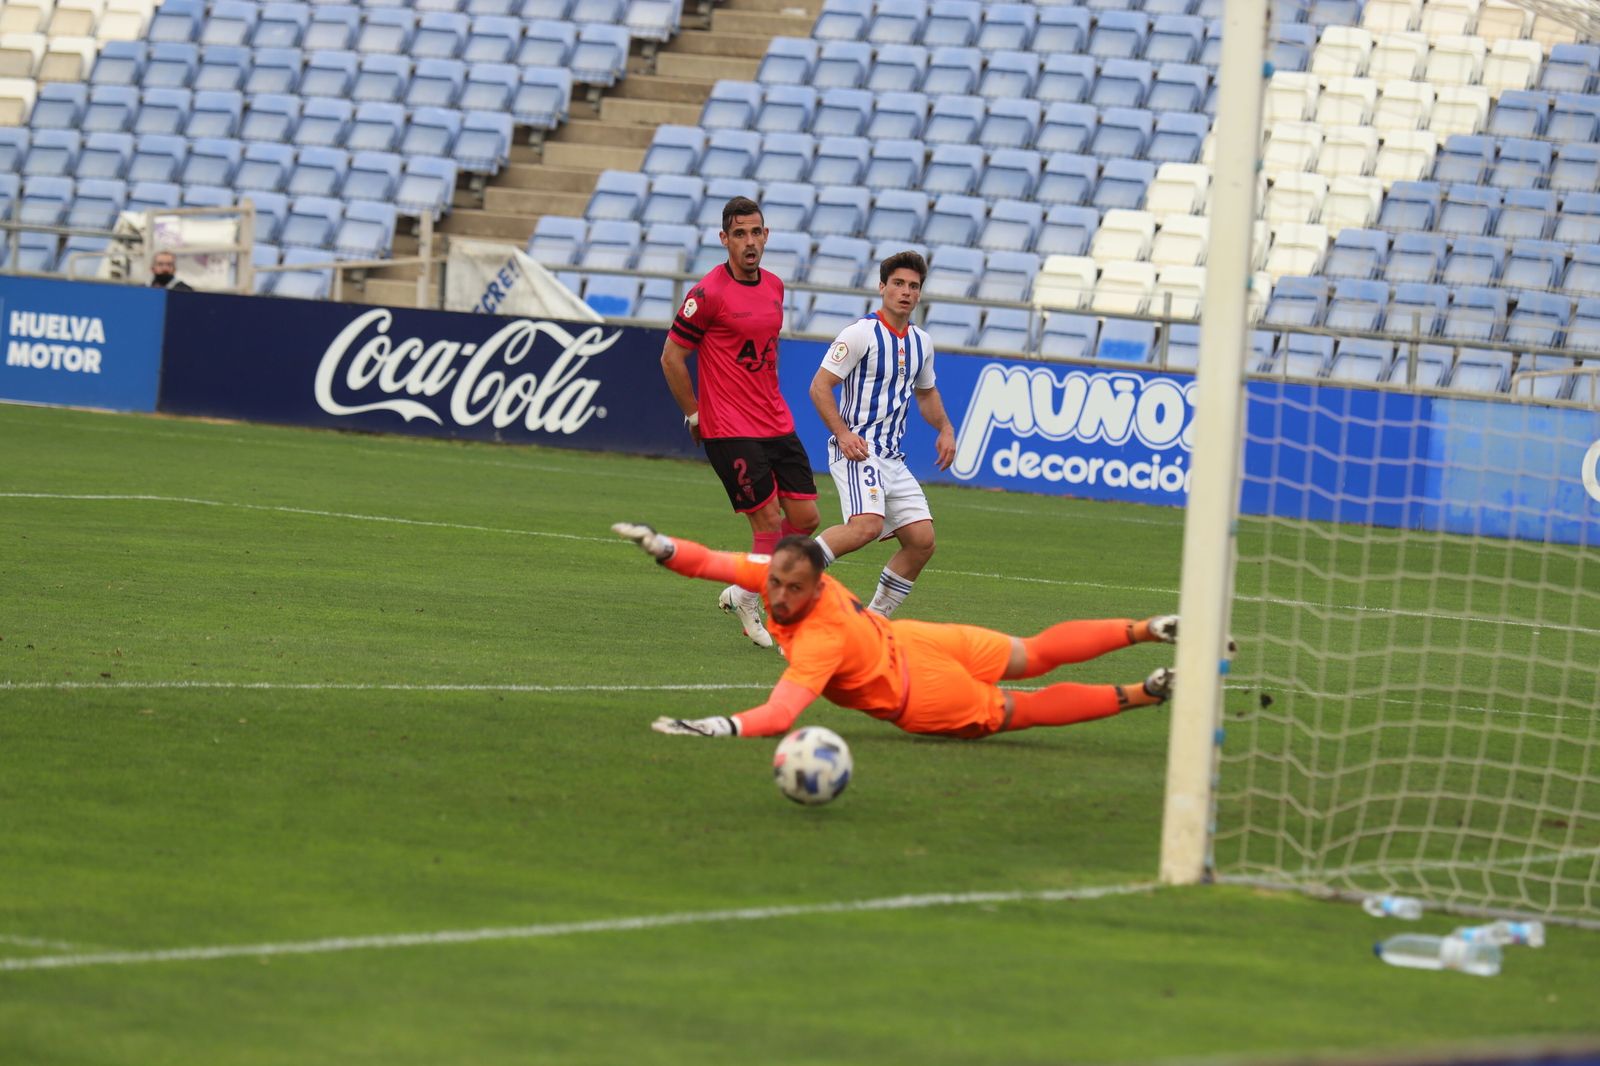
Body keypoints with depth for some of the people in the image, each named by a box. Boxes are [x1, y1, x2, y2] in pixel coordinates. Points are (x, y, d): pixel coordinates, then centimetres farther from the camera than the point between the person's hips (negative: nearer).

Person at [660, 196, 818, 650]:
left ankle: (745, 592, 21)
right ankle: (749, 599, 12)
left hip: (777, 425, 7)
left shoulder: (774, 286, 9)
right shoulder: (709, 293, -14)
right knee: (769, 522, -8)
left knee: (805, 517, 3)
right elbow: (672, 357, -8)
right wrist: (696, 415, -4)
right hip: (729, 431, -7)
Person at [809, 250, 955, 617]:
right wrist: (843, 433, -21)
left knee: (922, 540, -1)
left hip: (892, 458, 8)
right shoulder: (862, 334, -8)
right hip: (856, 449, -8)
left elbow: (925, 393, 31)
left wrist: (945, 429, 13)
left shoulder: (921, 342, 14)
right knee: (867, 524, -31)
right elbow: (820, 385, -9)